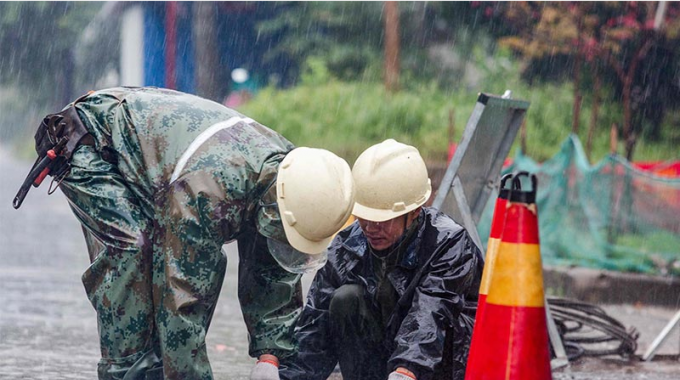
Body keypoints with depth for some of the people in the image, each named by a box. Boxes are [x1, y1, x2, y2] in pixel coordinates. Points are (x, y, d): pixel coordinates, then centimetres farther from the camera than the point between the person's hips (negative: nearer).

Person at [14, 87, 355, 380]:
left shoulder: (286, 169, -15)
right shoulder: (208, 188, -42)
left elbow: (277, 278, -2)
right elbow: (182, 300, -38)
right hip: (89, 145, -8)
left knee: (205, 265, -5)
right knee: (135, 249, -30)